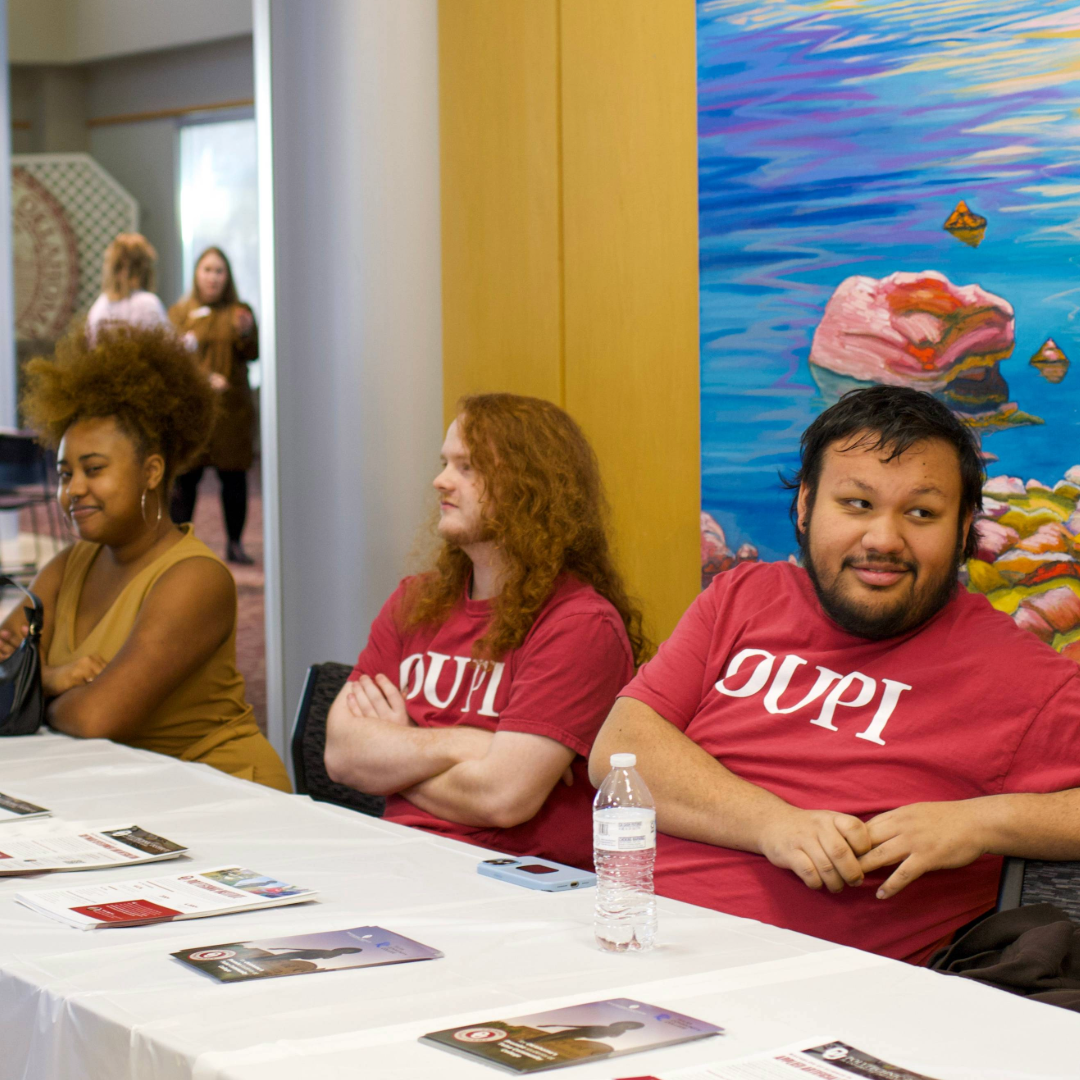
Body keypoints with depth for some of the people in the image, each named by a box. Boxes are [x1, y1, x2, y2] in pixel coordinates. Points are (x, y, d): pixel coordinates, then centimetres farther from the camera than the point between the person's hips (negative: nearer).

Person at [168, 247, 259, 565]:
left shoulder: (238, 311, 11)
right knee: (185, 478, -4)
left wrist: (246, 333, -22)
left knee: (234, 478, 1)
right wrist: (204, 378, -16)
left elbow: (252, 354, -1)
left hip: (231, 408, 1)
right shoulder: (180, 312, 9)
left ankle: (235, 544, 10)